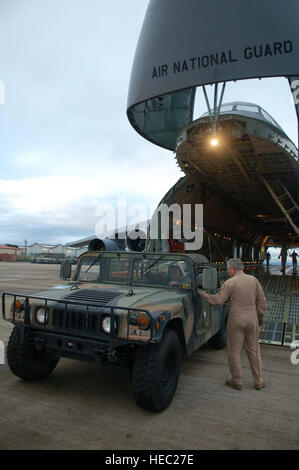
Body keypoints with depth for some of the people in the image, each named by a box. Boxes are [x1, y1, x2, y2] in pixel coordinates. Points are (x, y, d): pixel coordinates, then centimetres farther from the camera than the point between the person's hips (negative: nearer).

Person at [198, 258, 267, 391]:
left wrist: (204, 294, 0)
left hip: (236, 320, -5)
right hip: (252, 319, 5)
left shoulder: (230, 283, -12)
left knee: (233, 351, 9)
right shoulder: (253, 280, 2)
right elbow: (261, 301, 6)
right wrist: (260, 317, 16)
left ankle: (237, 381, 18)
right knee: (253, 350, 16)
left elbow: (218, 300, -13)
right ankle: (259, 381, 24)